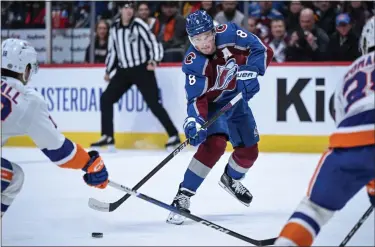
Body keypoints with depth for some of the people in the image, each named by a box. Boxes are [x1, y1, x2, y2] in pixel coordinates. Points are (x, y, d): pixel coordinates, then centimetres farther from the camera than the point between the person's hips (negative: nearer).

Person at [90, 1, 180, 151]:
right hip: (123, 71, 6)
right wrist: (108, 71, 21)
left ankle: (173, 136, -4)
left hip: (142, 70, -6)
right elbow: (112, 50, 18)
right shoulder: (114, 28, 6)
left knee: (153, 103, -10)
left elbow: (153, 43, -14)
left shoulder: (139, 25, -10)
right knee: (106, 98, -1)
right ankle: (107, 137, 6)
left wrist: (154, 61, -30)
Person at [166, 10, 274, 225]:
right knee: (215, 144, -29)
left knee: (249, 150, 11)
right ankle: (184, 195, -25)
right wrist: (194, 122, -49)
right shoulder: (193, 64, -30)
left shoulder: (229, 34, -25)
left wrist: (250, 71, -33)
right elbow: (197, 99, -31)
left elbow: (262, 50, -19)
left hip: (237, 99, 5)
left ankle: (231, 179, 45)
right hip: (212, 105, -4)